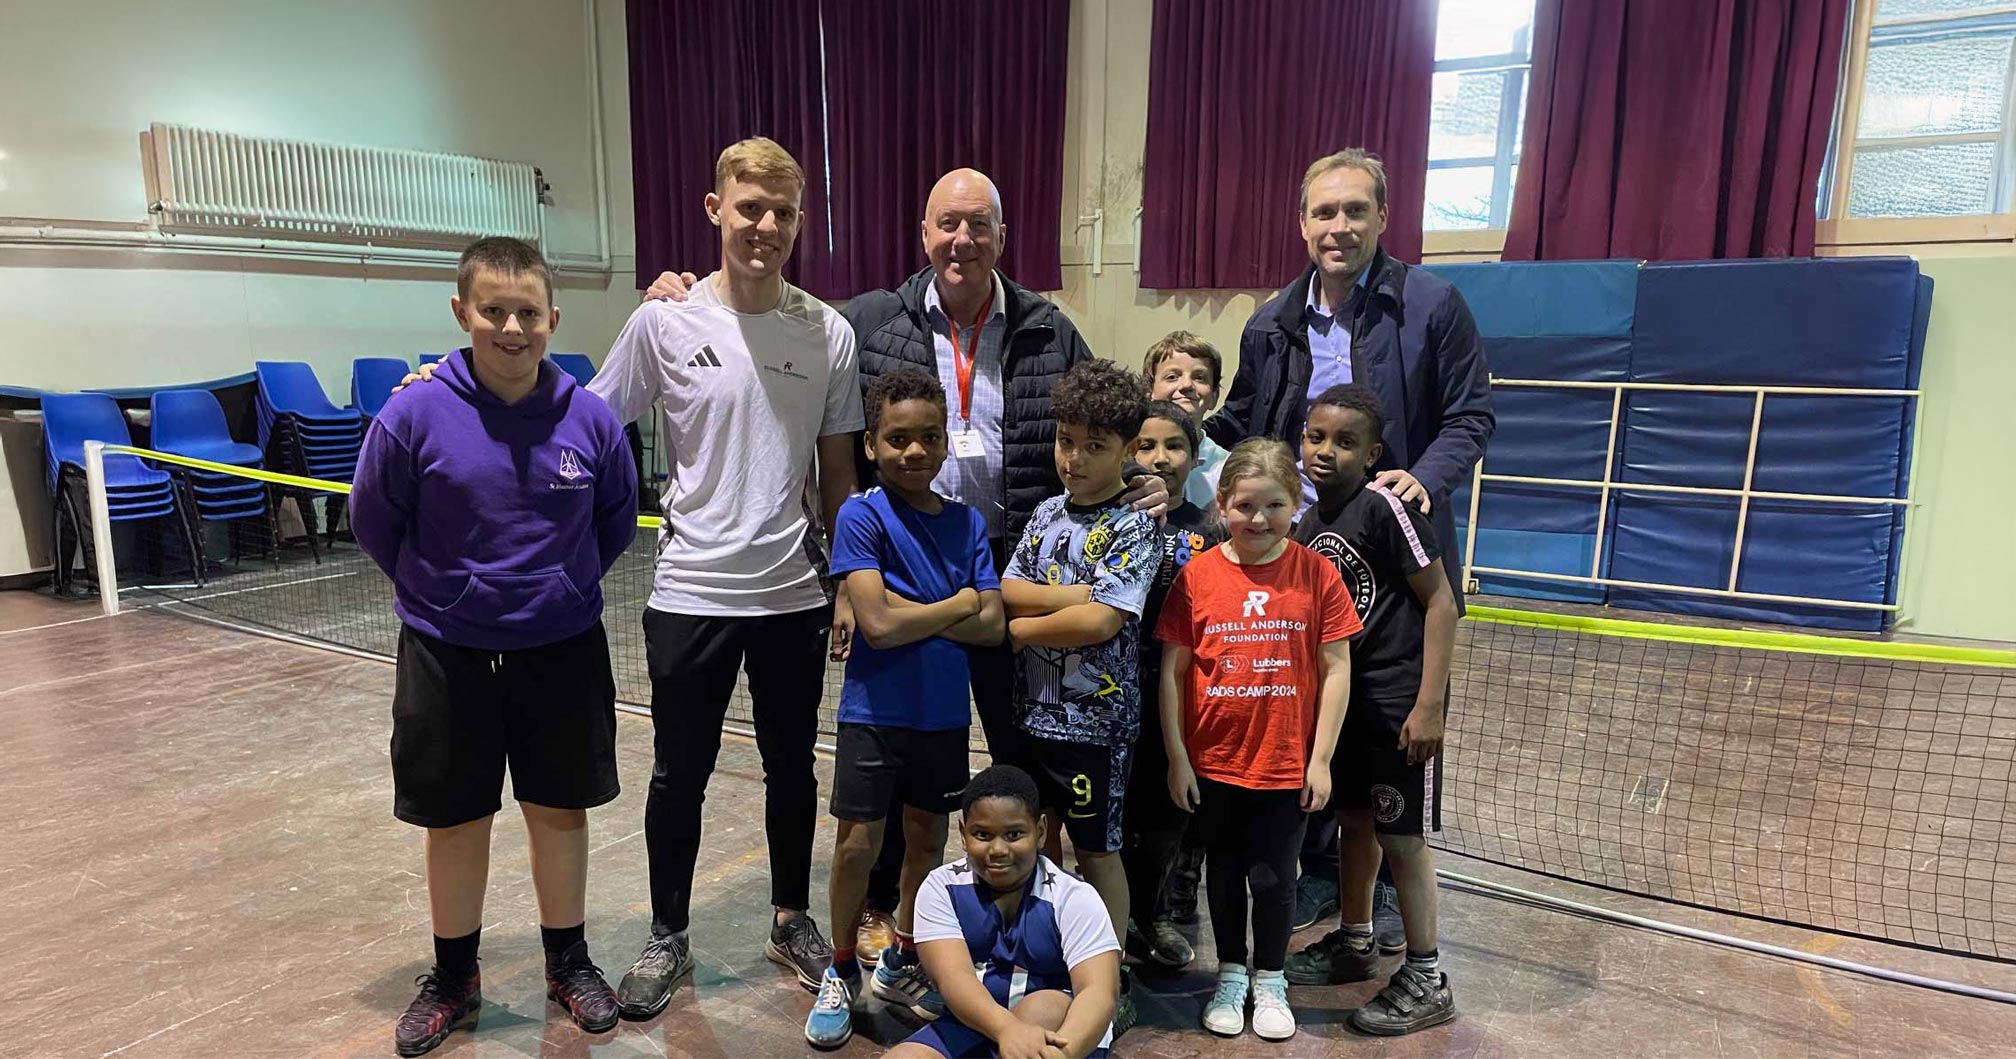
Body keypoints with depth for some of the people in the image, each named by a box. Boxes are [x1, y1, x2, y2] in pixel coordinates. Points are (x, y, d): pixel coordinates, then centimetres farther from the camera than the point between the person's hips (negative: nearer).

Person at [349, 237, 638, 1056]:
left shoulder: (591, 420, -10)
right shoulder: (414, 417, -14)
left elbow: (617, 523, 7)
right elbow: (374, 524, 0)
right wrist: (441, 594, 8)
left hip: (564, 654, 1)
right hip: (447, 658, 0)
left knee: (560, 810, 13)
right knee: (454, 821, 14)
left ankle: (568, 963, 33)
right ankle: (453, 979, 34)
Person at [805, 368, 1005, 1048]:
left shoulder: (966, 521, 1)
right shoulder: (862, 516, -11)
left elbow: (993, 627, -6)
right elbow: (879, 624, -21)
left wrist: (908, 614, -17)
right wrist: (960, 603, -10)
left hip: (944, 712, 4)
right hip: (875, 710, -4)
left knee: (928, 837, 14)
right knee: (858, 842, 1)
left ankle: (902, 964, 35)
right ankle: (841, 972, 24)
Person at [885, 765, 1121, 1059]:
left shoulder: (1074, 898, -13)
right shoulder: (941, 888, -8)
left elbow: (1098, 992, -26)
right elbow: (954, 978, -22)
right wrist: (1008, 1029, -42)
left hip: (1058, 1028, -2)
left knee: (1045, 1008, -34)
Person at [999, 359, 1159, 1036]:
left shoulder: (1134, 528, -12)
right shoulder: (1048, 513, 7)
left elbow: (1099, 621, -22)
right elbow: (1007, 592, 0)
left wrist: (1016, 630, -9)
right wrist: (1078, 594, -14)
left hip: (1095, 719, -6)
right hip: (1034, 708, 6)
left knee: (1098, 850, 6)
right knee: (1039, 836, 17)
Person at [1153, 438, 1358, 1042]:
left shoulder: (1315, 574, -7)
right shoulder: (1197, 576, -7)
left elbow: (1336, 669, -4)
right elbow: (1173, 671, -2)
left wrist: (1320, 760, -5)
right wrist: (1177, 757, -3)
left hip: (1286, 761, -1)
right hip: (1214, 760, 1)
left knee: (1273, 876, 11)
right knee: (1223, 871, 16)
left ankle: (1269, 980, 34)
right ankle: (1230, 974, 37)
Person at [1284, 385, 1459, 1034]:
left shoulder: (1383, 508, -17)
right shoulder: (1308, 524, 5)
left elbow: (1439, 600, -17)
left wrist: (1430, 704, -19)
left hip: (1397, 701, -7)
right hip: (1343, 694, 7)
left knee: (1399, 834, 3)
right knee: (1353, 818, 18)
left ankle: (1425, 979, 19)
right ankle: (1355, 943, 36)